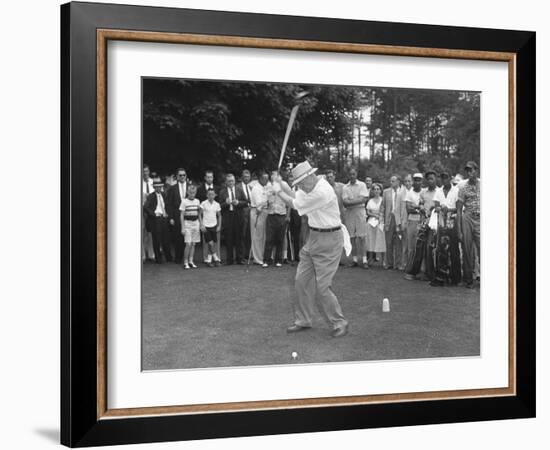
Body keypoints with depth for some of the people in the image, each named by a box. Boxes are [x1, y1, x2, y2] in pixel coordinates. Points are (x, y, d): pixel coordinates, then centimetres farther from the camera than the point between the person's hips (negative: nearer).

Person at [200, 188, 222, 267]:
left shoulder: (217, 204, 4)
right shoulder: (204, 204, -5)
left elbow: (219, 216, 13)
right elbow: (200, 215, -1)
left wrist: (219, 226, 4)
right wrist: (201, 225, -8)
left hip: (214, 226, 3)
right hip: (206, 226, -3)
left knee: (215, 244, 0)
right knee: (210, 243, -12)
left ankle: (209, 260, 11)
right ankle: (215, 258, 5)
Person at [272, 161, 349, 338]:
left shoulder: (322, 192, -25)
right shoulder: (313, 186, 4)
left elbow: (295, 204, -14)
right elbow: (296, 196, 19)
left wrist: (279, 191, 1)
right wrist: (283, 185, 9)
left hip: (328, 240, -10)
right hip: (314, 237, 10)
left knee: (322, 286, -7)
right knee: (302, 280, 10)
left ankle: (339, 323, 7)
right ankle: (303, 320, 22)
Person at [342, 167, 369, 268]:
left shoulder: (362, 185, 4)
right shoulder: (345, 187, 9)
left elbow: (364, 199, -7)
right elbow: (345, 202, -1)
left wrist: (350, 201, -7)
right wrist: (357, 200, -12)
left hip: (360, 211, -2)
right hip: (349, 213, 2)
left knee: (361, 237, -5)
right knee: (352, 237, 3)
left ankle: (364, 260, -4)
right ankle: (355, 259, 9)